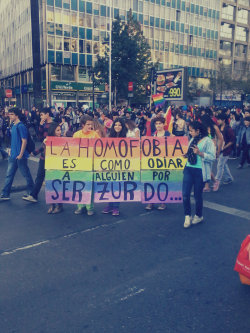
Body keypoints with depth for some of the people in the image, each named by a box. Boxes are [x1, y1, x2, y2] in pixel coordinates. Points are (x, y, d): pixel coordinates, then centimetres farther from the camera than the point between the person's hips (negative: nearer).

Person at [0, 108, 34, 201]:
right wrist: (11, 150, 17)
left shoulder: (21, 126, -14)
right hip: (13, 155, 9)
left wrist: (20, 154, -18)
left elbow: (24, 141, -17)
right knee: (9, 175, 9)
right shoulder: (13, 126, 12)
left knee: (26, 174, 4)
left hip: (20, 156, -9)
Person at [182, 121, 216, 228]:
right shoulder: (192, 140, 14)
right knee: (185, 194, -1)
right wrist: (187, 155, 12)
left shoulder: (208, 141, -8)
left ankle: (198, 216, 27)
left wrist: (200, 153, -25)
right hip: (189, 169, 6)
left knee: (198, 195, 6)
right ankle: (187, 216, 13)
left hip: (200, 171, -6)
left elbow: (212, 157, -16)